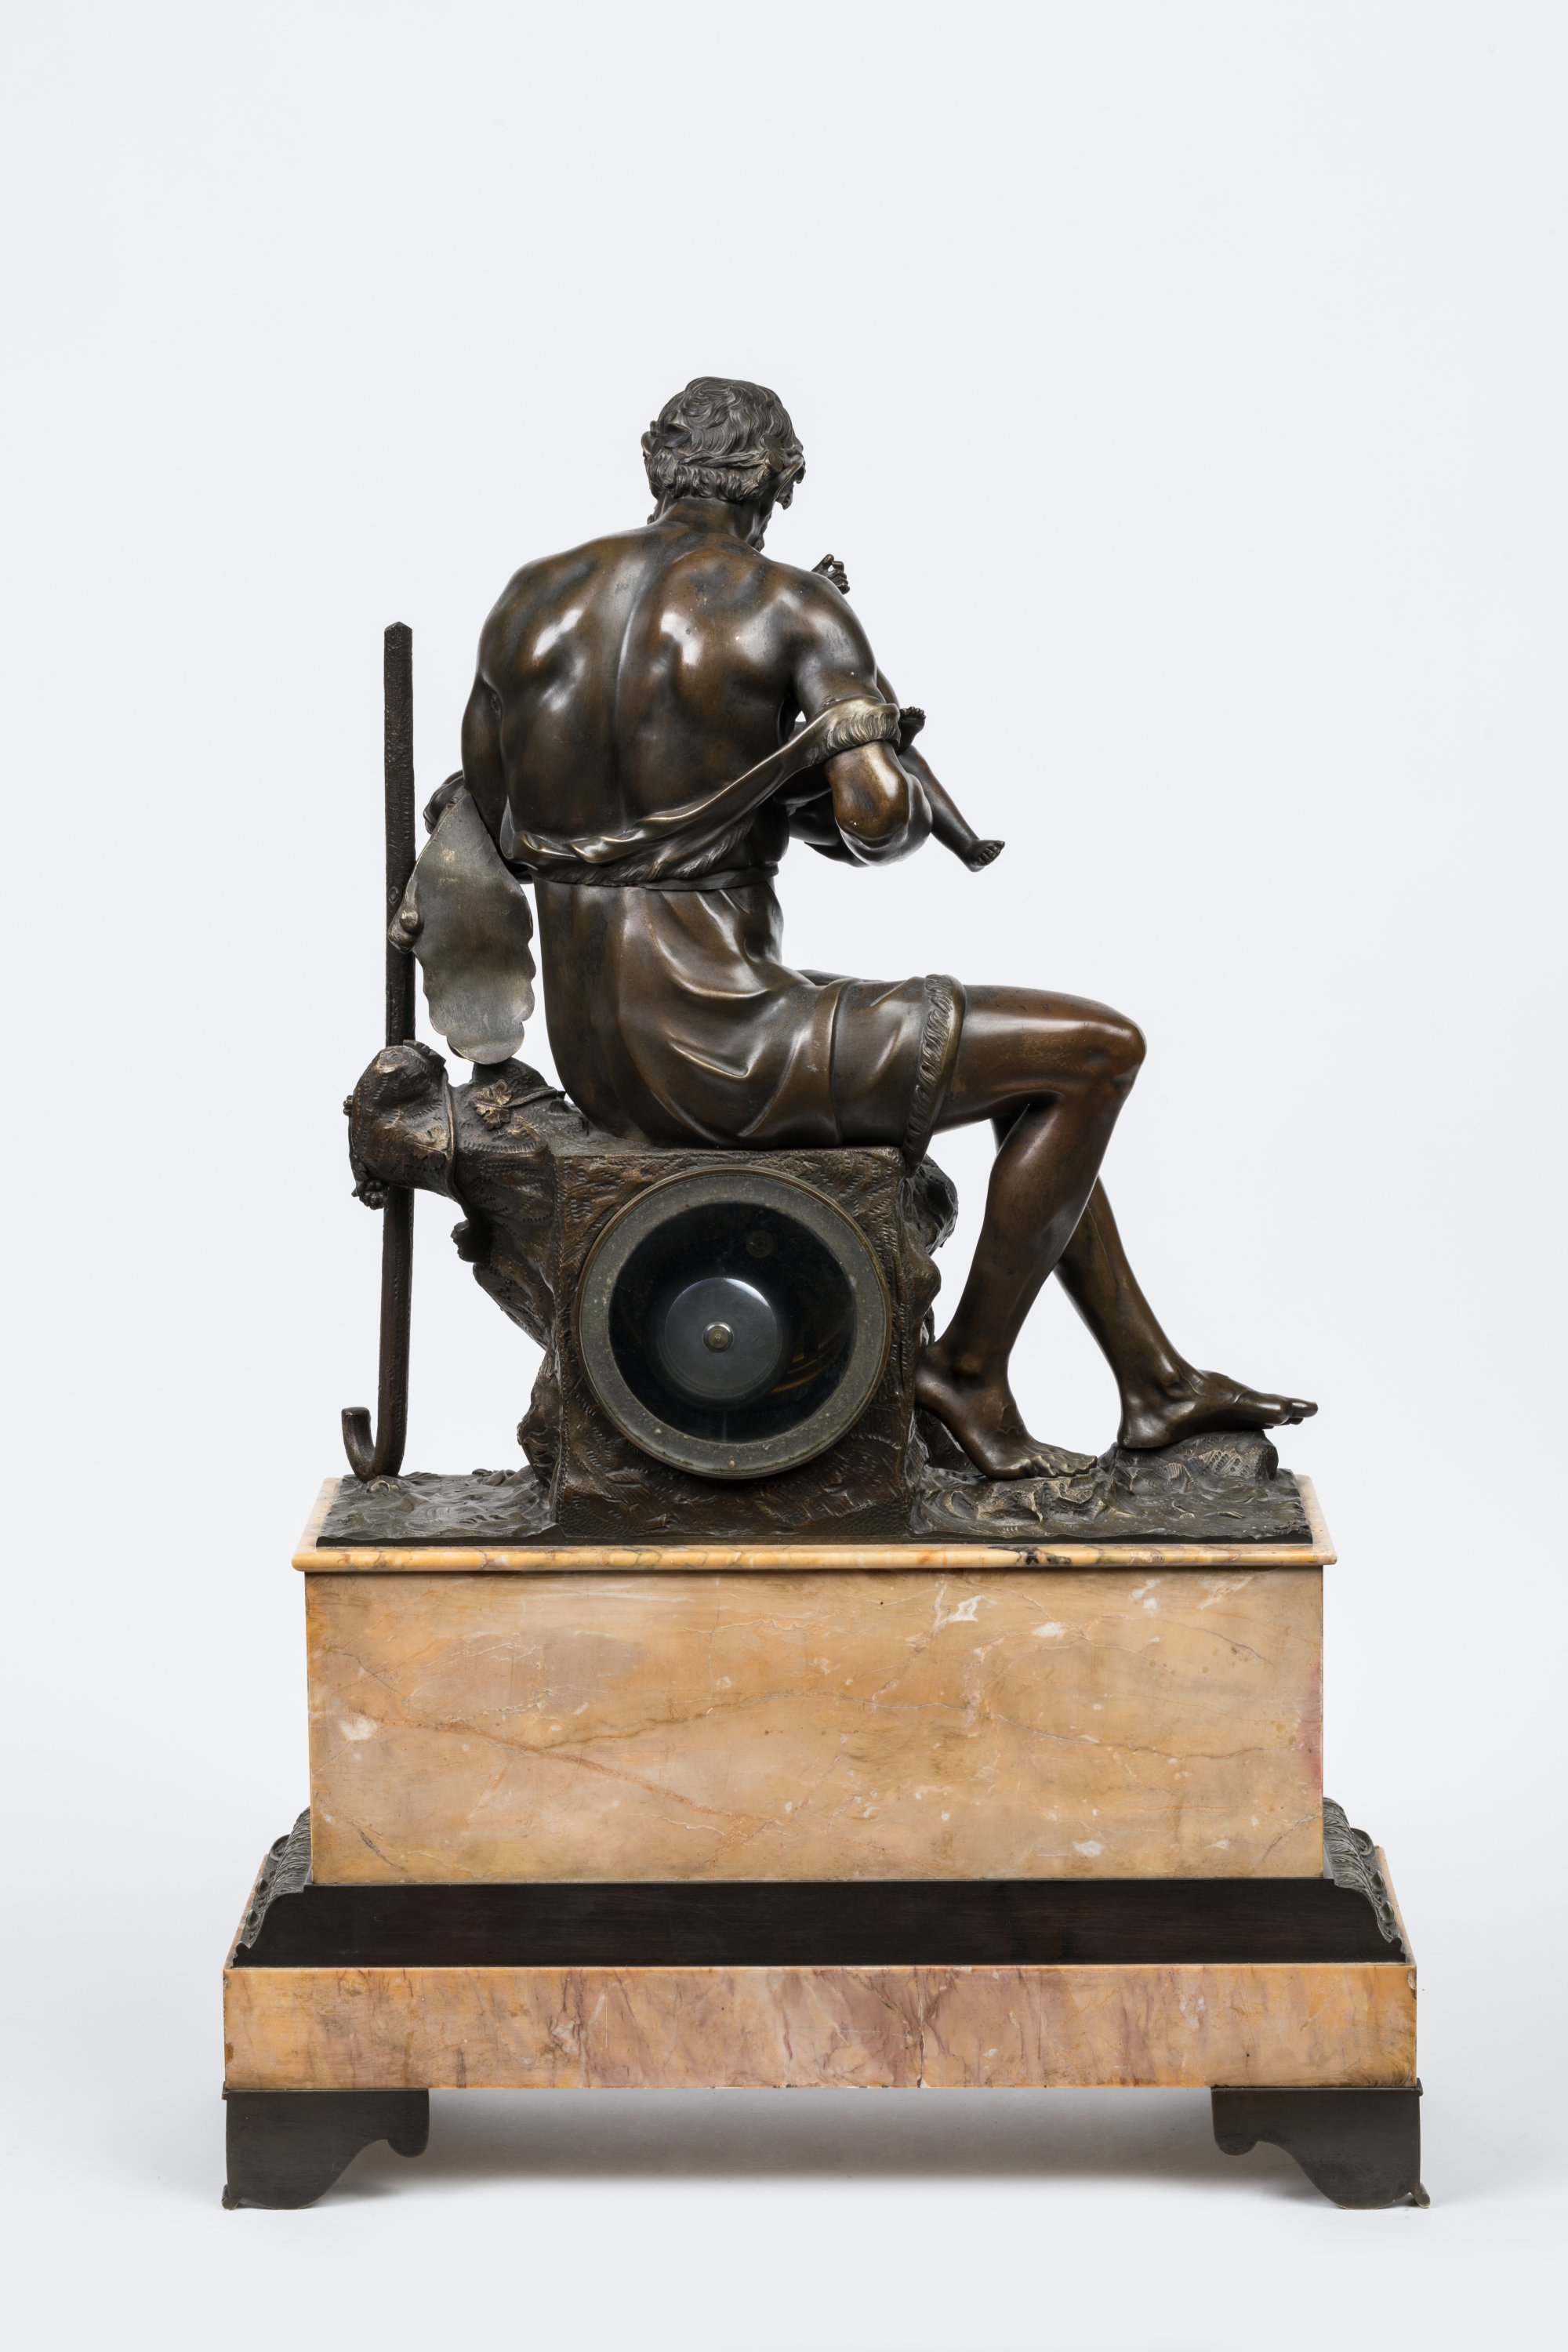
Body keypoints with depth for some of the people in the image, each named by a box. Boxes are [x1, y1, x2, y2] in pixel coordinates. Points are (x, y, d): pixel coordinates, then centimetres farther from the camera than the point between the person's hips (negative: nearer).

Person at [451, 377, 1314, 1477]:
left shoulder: (532, 600, 7)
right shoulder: (791, 609, -10)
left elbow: (490, 822, 15)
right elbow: (879, 816, -22)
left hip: (593, 1054, 8)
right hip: (714, 1045, -8)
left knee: (1039, 1065, 24)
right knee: (1099, 1047, 0)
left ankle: (1156, 1382, 31)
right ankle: (970, 1367, 10)